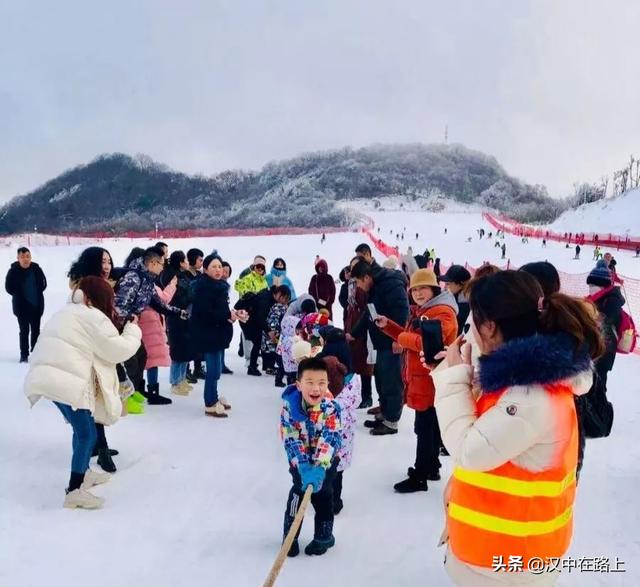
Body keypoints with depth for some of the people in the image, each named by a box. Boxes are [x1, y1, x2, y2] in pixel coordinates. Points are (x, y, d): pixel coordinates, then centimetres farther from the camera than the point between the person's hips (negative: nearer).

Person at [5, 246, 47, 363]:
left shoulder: (36, 268, -8)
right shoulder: (14, 270, -12)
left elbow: (43, 283, 5)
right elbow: (9, 287, -3)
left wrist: (37, 294, 0)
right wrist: (20, 296, -2)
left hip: (37, 306, 2)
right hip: (21, 307, -2)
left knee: (36, 330, 12)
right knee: (24, 331, 1)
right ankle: (24, 355, 9)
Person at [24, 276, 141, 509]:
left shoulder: (68, 312, 25)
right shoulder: (93, 316, -5)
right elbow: (118, 350, -6)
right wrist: (133, 330, 11)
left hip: (45, 375, 10)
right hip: (66, 381, -10)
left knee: (82, 428, 24)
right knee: (86, 434, -4)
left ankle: (83, 472, 36)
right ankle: (75, 490, -3)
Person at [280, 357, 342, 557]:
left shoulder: (331, 409, -28)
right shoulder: (289, 405, -24)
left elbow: (330, 440, -33)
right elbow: (290, 439, -23)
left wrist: (319, 468, -44)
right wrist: (303, 466, -32)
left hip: (325, 461, -1)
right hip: (300, 460, 1)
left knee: (323, 496, 10)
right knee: (297, 494, 7)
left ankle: (323, 537, 31)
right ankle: (290, 536, 27)